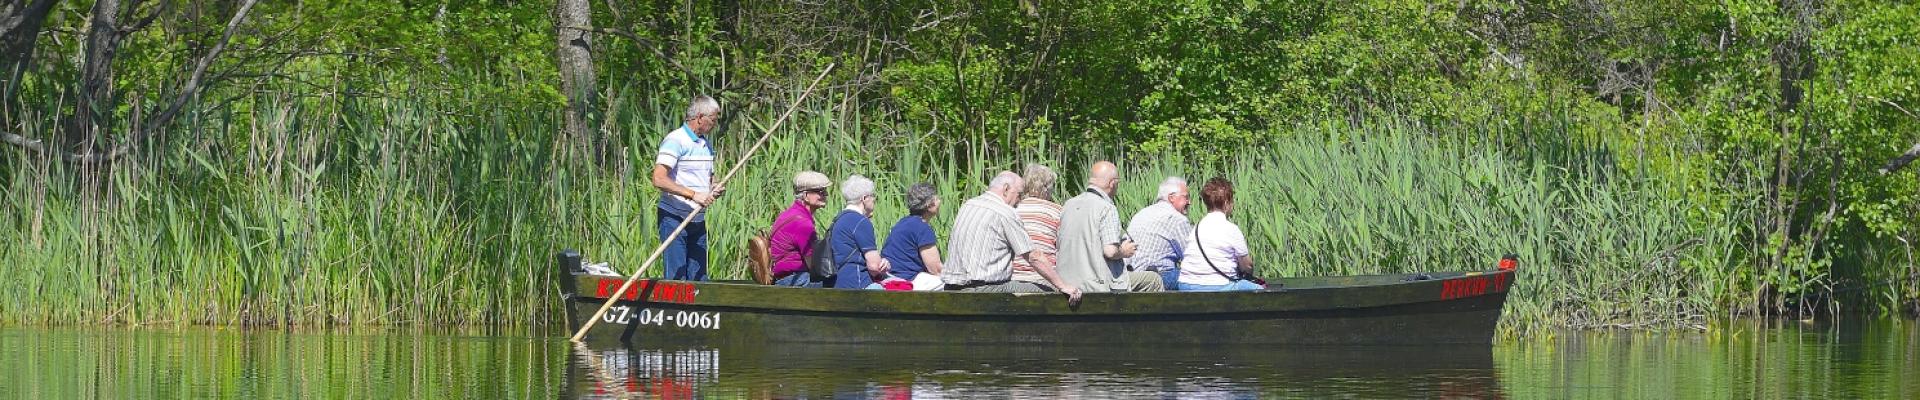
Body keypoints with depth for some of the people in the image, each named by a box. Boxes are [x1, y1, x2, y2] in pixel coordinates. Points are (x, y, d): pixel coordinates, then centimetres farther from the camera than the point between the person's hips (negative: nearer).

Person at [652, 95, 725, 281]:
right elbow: (659, 179, -24)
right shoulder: (675, 141, -13)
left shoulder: (705, 144, 15)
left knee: (698, 277, 5)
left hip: (698, 221, 8)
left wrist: (714, 189, 5)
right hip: (674, 218, -8)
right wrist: (693, 195, -27)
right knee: (676, 278, -9)